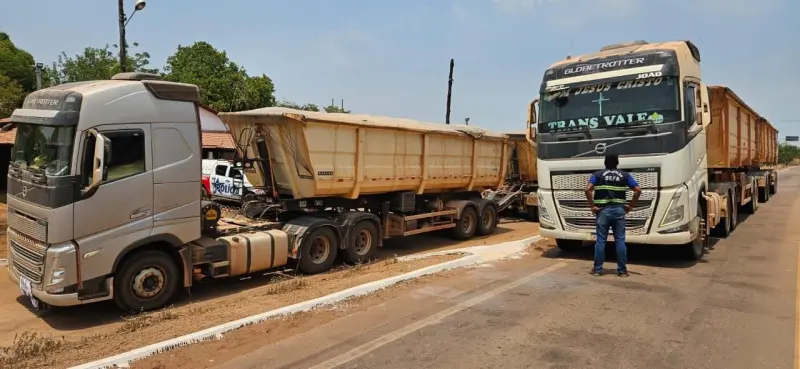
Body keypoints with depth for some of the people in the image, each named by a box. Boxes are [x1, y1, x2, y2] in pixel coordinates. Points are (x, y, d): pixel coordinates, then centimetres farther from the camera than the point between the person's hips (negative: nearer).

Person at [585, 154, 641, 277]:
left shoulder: (597, 174, 4)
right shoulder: (625, 175, 9)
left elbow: (588, 190, -11)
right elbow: (638, 190, 1)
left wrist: (592, 206, -4)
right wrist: (630, 205, 7)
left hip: (603, 210, -1)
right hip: (619, 210, 1)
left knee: (601, 240, 4)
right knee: (620, 241, 6)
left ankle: (597, 269, 8)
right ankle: (622, 270, 10)